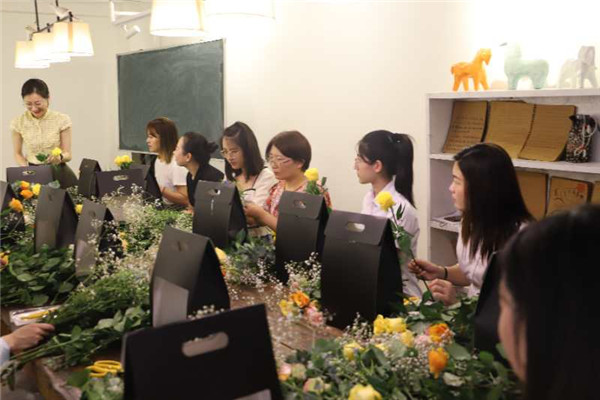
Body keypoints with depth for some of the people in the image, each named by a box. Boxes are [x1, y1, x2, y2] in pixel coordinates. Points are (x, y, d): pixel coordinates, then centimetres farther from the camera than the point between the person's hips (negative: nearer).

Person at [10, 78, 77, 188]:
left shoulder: (62, 119, -4)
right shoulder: (18, 122, 0)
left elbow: (68, 154, 0)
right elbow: (18, 154, 11)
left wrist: (60, 157, -23)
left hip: (59, 173, -1)